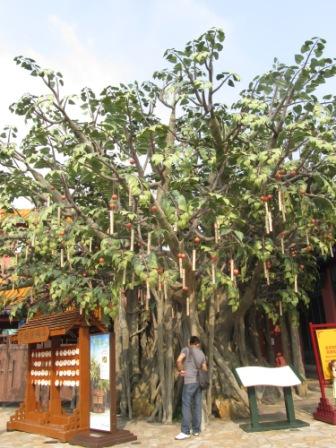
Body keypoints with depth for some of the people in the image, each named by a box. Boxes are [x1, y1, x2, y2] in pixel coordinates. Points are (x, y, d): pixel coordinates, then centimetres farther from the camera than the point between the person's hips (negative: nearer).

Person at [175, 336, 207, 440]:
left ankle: (185, 432, -8)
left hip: (189, 381, -6)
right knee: (197, 406, 10)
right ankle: (196, 430, 13)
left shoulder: (186, 349, 0)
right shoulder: (202, 354, 16)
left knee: (186, 405, -6)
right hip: (199, 381, 6)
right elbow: (205, 370, 16)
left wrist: (180, 370, -3)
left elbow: (179, 360, -16)